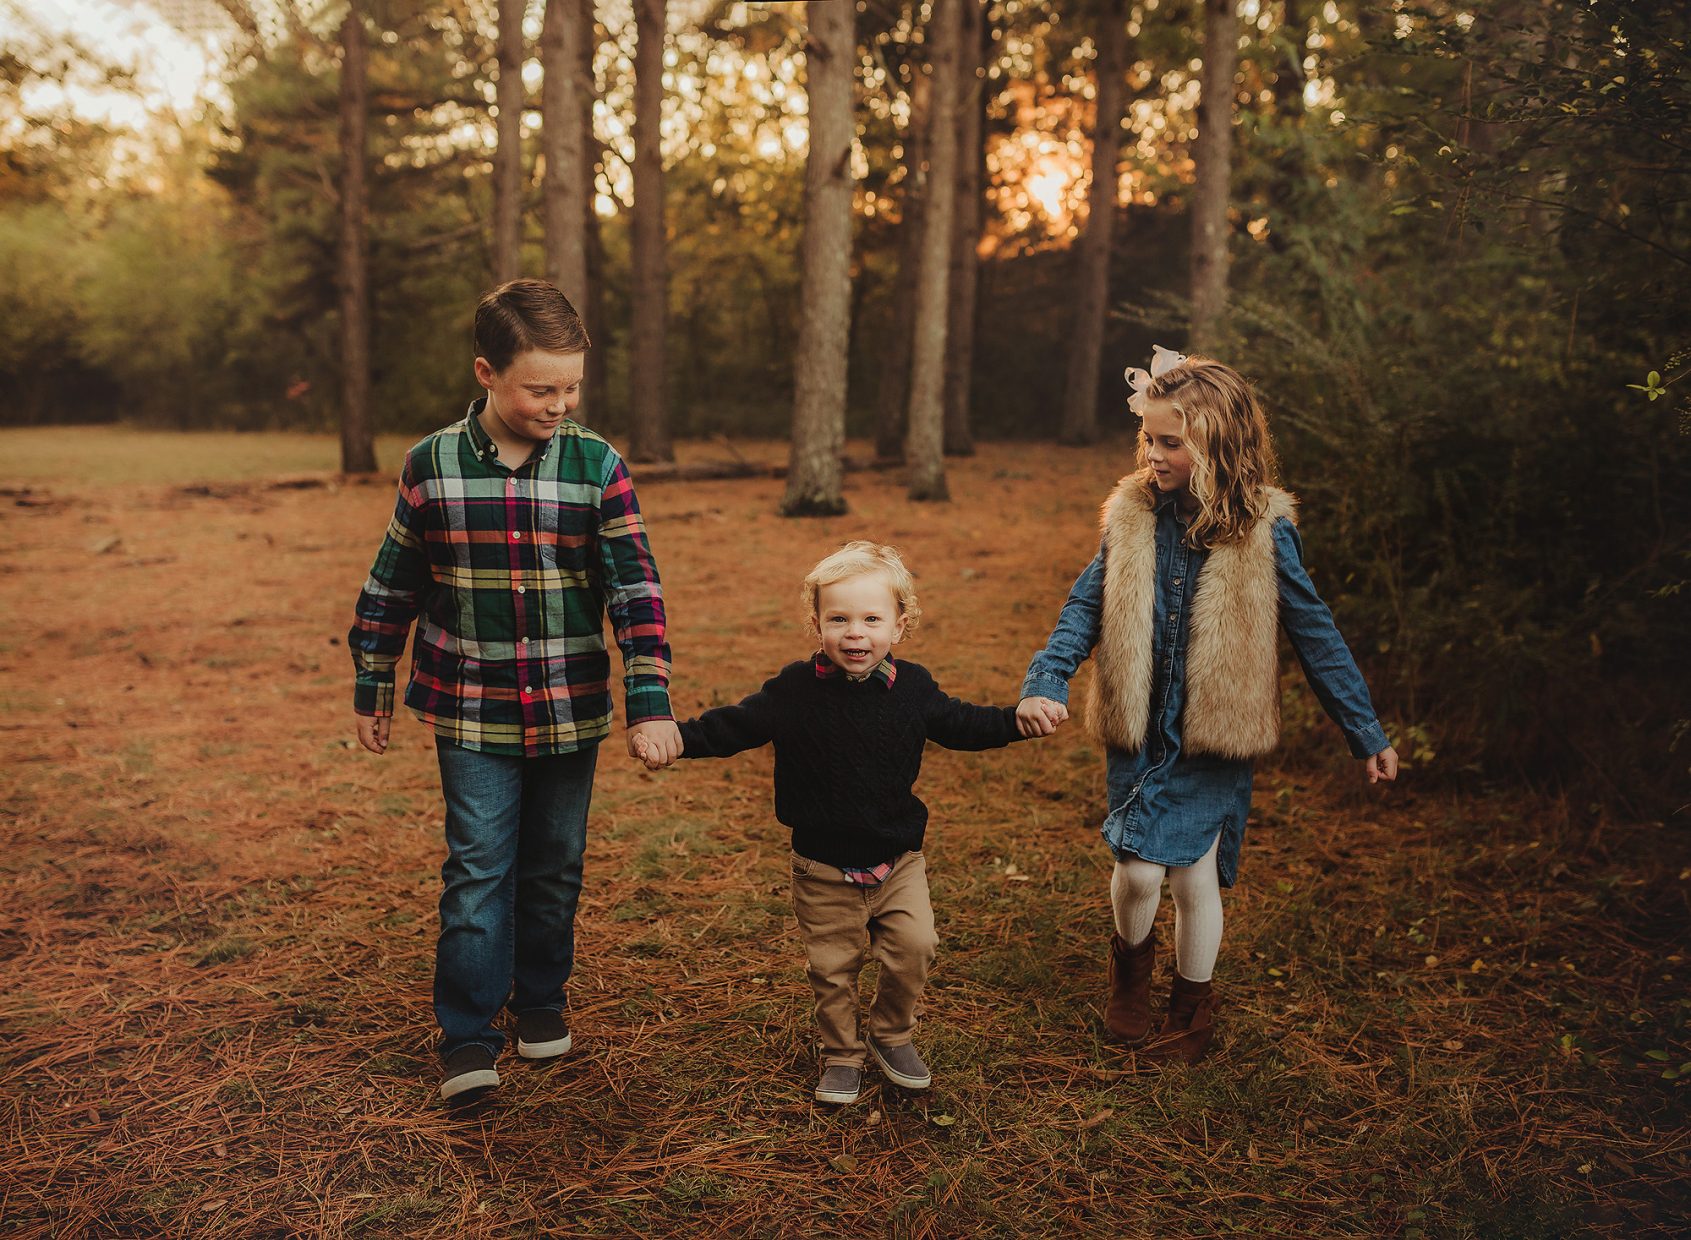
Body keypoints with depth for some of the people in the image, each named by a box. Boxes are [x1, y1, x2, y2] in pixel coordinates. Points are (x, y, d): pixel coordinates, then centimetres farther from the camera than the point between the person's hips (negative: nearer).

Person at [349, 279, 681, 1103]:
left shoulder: (598, 467, -6)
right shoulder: (431, 467, -4)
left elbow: (636, 590, -8)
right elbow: (391, 585, 6)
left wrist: (650, 702, -15)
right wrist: (370, 688, 10)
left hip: (569, 711, 1)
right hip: (471, 711, -1)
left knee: (555, 865, 13)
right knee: (476, 869, -1)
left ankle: (541, 1000, 34)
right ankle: (467, 1037, 12)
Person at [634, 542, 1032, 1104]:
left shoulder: (913, 688, -3)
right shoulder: (793, 690, -10)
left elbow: (962, 724, 12)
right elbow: (732, 726, -4)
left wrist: (1018, 720, 0)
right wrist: (674, 739, -17)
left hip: (897, 861, 1)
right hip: (823, 868, -1)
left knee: (914, 948, -6)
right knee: (832, 965, 7)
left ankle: (892, 1037, 22)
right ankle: (841, 1054, 32)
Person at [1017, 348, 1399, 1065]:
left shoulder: (1262, 530, -11)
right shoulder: (1132, 516, -4)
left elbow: (1314, 635, -3)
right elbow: (1085, 608, -2)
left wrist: (1367, 736, 2)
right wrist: (1045, 682, -19)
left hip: (1214, 738, -2)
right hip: (1139, 732, 2)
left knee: (1195, 877, 6)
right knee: (1137, 870, -2)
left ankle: (1192, 1011, 33)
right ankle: (1131, 964, 34)